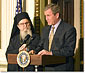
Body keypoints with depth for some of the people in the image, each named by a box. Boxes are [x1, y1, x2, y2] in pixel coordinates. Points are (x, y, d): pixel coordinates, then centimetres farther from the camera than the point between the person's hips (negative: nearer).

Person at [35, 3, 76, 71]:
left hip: (63, 68, -6)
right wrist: (35, 51, -3)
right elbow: (41, 46, 19)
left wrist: (51, 53, -23)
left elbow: (69, 50, -17)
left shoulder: (69, 29, -9)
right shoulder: (45, 29, 15)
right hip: (47, 68, 6)